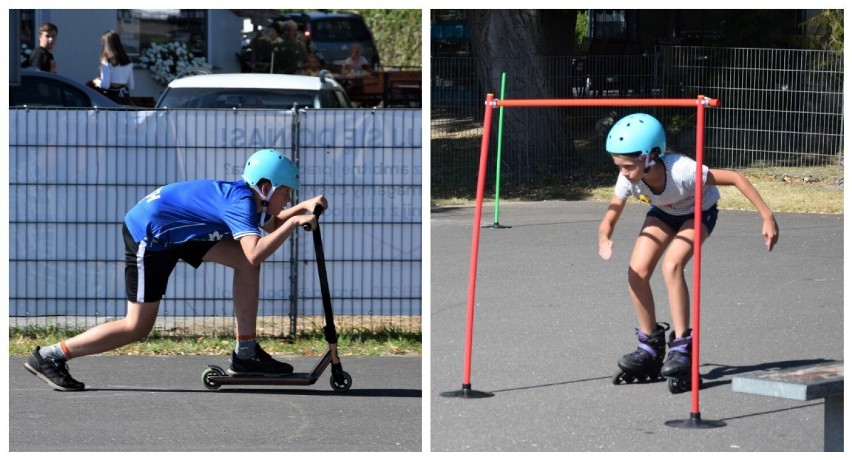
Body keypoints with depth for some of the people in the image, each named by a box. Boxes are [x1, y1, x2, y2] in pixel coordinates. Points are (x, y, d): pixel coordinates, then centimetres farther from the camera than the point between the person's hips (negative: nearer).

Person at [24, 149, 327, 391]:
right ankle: (49, 357, 2)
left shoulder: (247, 196, 4)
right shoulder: (242, 202, -24)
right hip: (148, 234, -10)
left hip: (176, 231, 10)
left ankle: (246, 354, 3)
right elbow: (256, 252, -39)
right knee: (138, 327, -7)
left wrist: (302, 208, 5)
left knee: (245, 265, 0)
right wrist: (294, 222, -34)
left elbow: (271, 224, 21)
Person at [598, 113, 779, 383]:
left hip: (699, 212, -5)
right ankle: (650, 346, 6)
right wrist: (604, 238, -44)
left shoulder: (681, 170, -41)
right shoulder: (628, 180, -28)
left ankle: (682, 347, -19)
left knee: (672, 266, -29)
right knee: (637, 272, -13)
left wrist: (767, 217, -37)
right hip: (663, 213, 5)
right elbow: (610, 219, -19)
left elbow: (735, 178, -35)